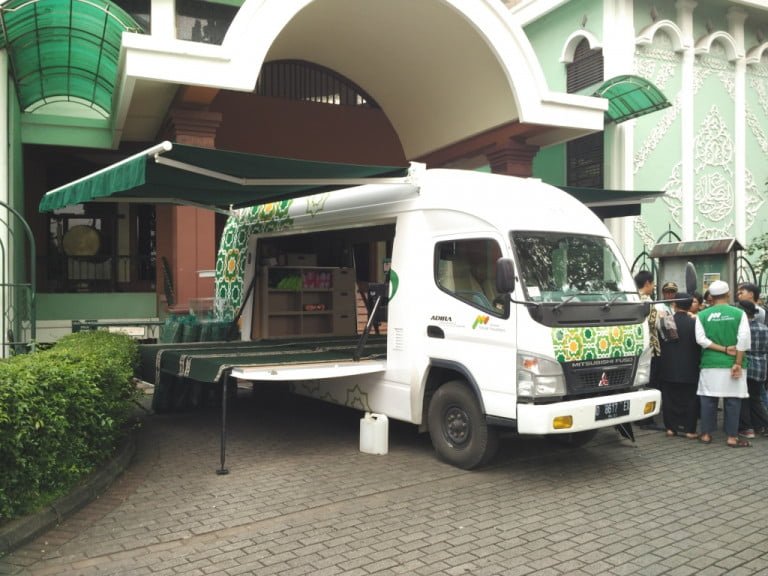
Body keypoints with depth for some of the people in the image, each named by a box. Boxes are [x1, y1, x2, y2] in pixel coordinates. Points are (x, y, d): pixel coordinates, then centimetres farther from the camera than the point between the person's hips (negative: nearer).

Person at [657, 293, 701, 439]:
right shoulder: (694, 323, -11)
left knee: (669, 398, 10)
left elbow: (660, 343, 2)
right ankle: (690, 429, 6)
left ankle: (671, 427, 12)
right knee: (690, 400, 6)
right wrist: (697, 362, 10)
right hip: (689, 370, -1)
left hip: (669, 369, 1)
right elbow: (699, 345, -4)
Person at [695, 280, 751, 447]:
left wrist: (723, 349, -6)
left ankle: (706, 434, 13)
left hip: (709, 364, 1)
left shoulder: (702, 315, 1)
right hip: (732, 364, -1)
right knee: (732, 401, 5)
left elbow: (701, 339, -8)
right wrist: (738, 363, -8)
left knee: (708, 400, 7)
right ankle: (732, 437, 8)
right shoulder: (739, 313, -2)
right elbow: (743, 340, -10)